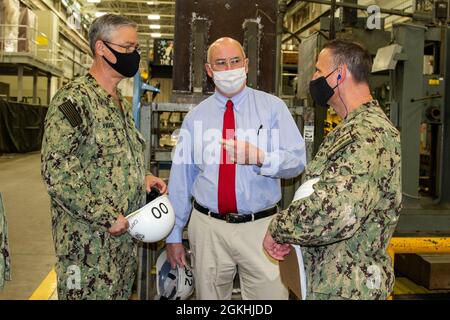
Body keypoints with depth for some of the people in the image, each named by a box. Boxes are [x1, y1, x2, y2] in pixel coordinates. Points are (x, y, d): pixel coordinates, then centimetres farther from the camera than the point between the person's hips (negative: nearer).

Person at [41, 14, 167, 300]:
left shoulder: (122, 103, 13)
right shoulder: (74, 99, -16)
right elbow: (56, 171, -22)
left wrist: (142, 179, 5)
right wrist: (106, 217, -20)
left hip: (125, 233, 8)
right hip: (89, 240, -8)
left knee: (121, 293, 18)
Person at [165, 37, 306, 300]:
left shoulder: (273, 107, 1)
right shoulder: (195, 117, 6)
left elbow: (297, 160, -8)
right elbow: (180, 178, 7)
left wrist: (260, 157, -28)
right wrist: (174, 235, 7)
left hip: (261, 228, -1)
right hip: (207, 228, 2)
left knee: (270, 293, -1)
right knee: (209, 295, 12)